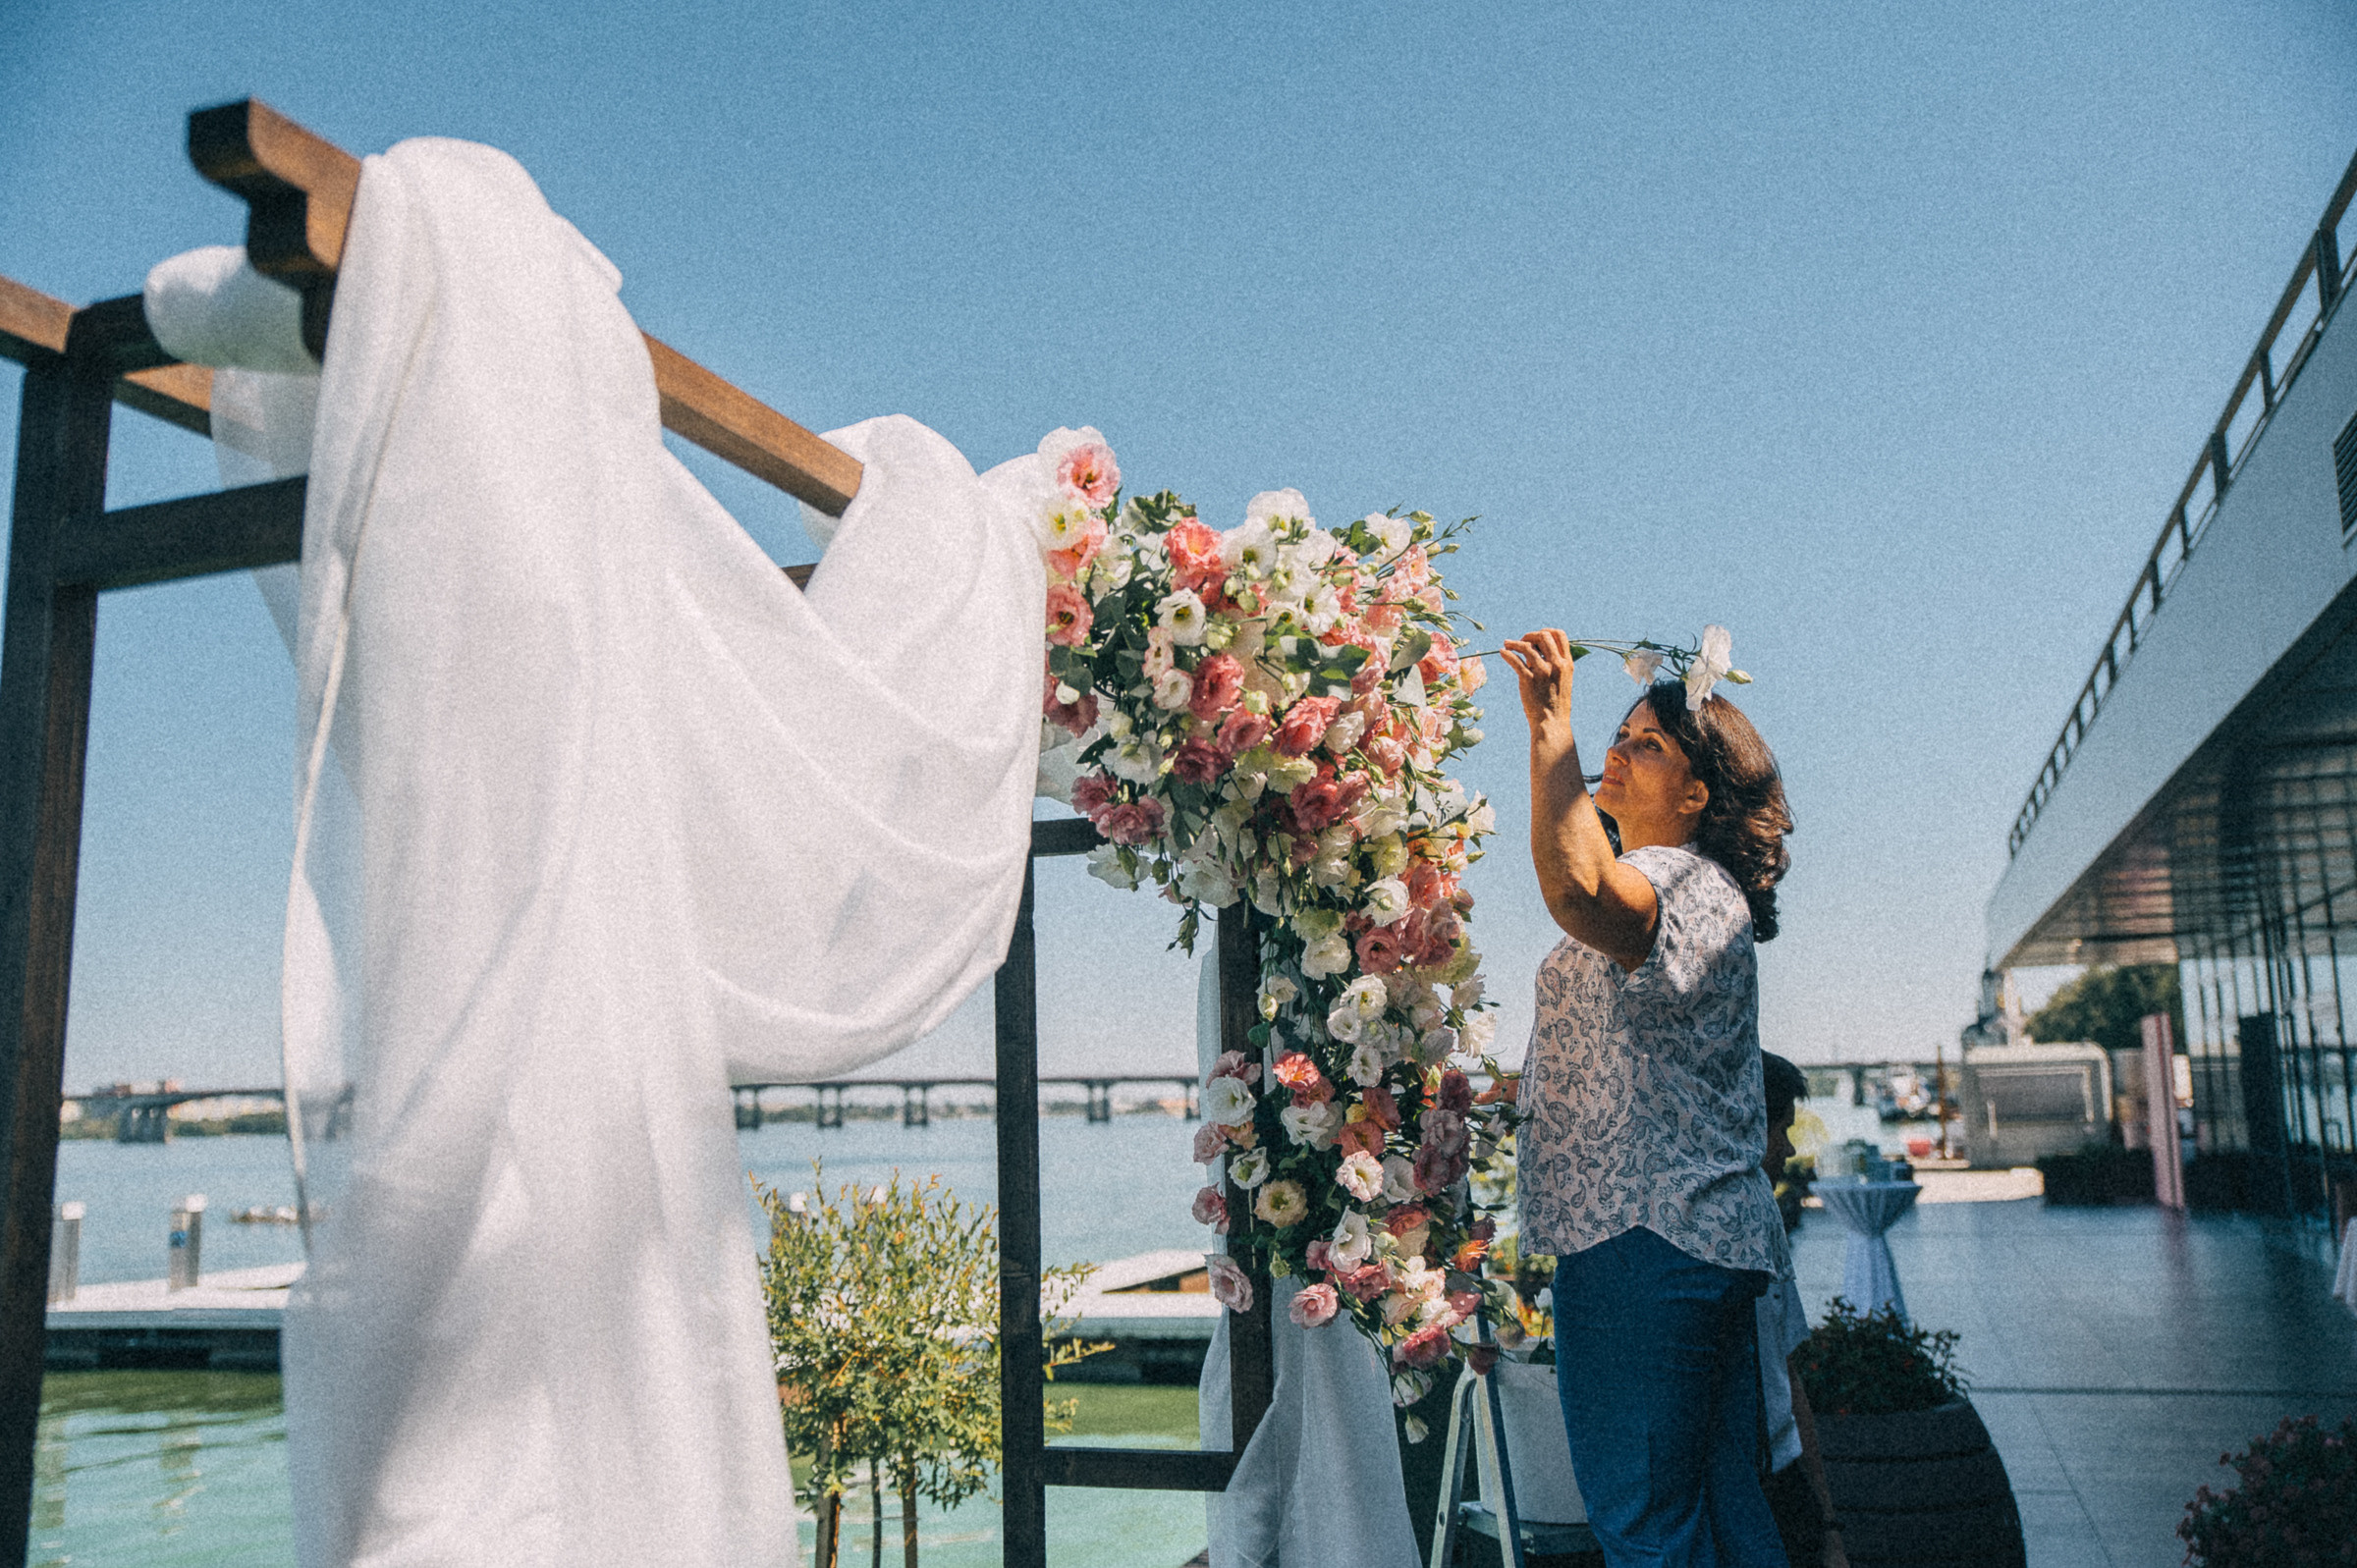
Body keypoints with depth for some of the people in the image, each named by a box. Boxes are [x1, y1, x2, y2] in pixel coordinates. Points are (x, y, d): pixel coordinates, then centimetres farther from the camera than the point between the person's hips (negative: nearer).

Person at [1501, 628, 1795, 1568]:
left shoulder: (1683, 880, -11)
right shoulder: (1697, 896, 23)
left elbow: (1576, 886, -35)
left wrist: (1549, 723, -29)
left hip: (1646, 1235, -11)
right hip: (1697, 1239, 11)